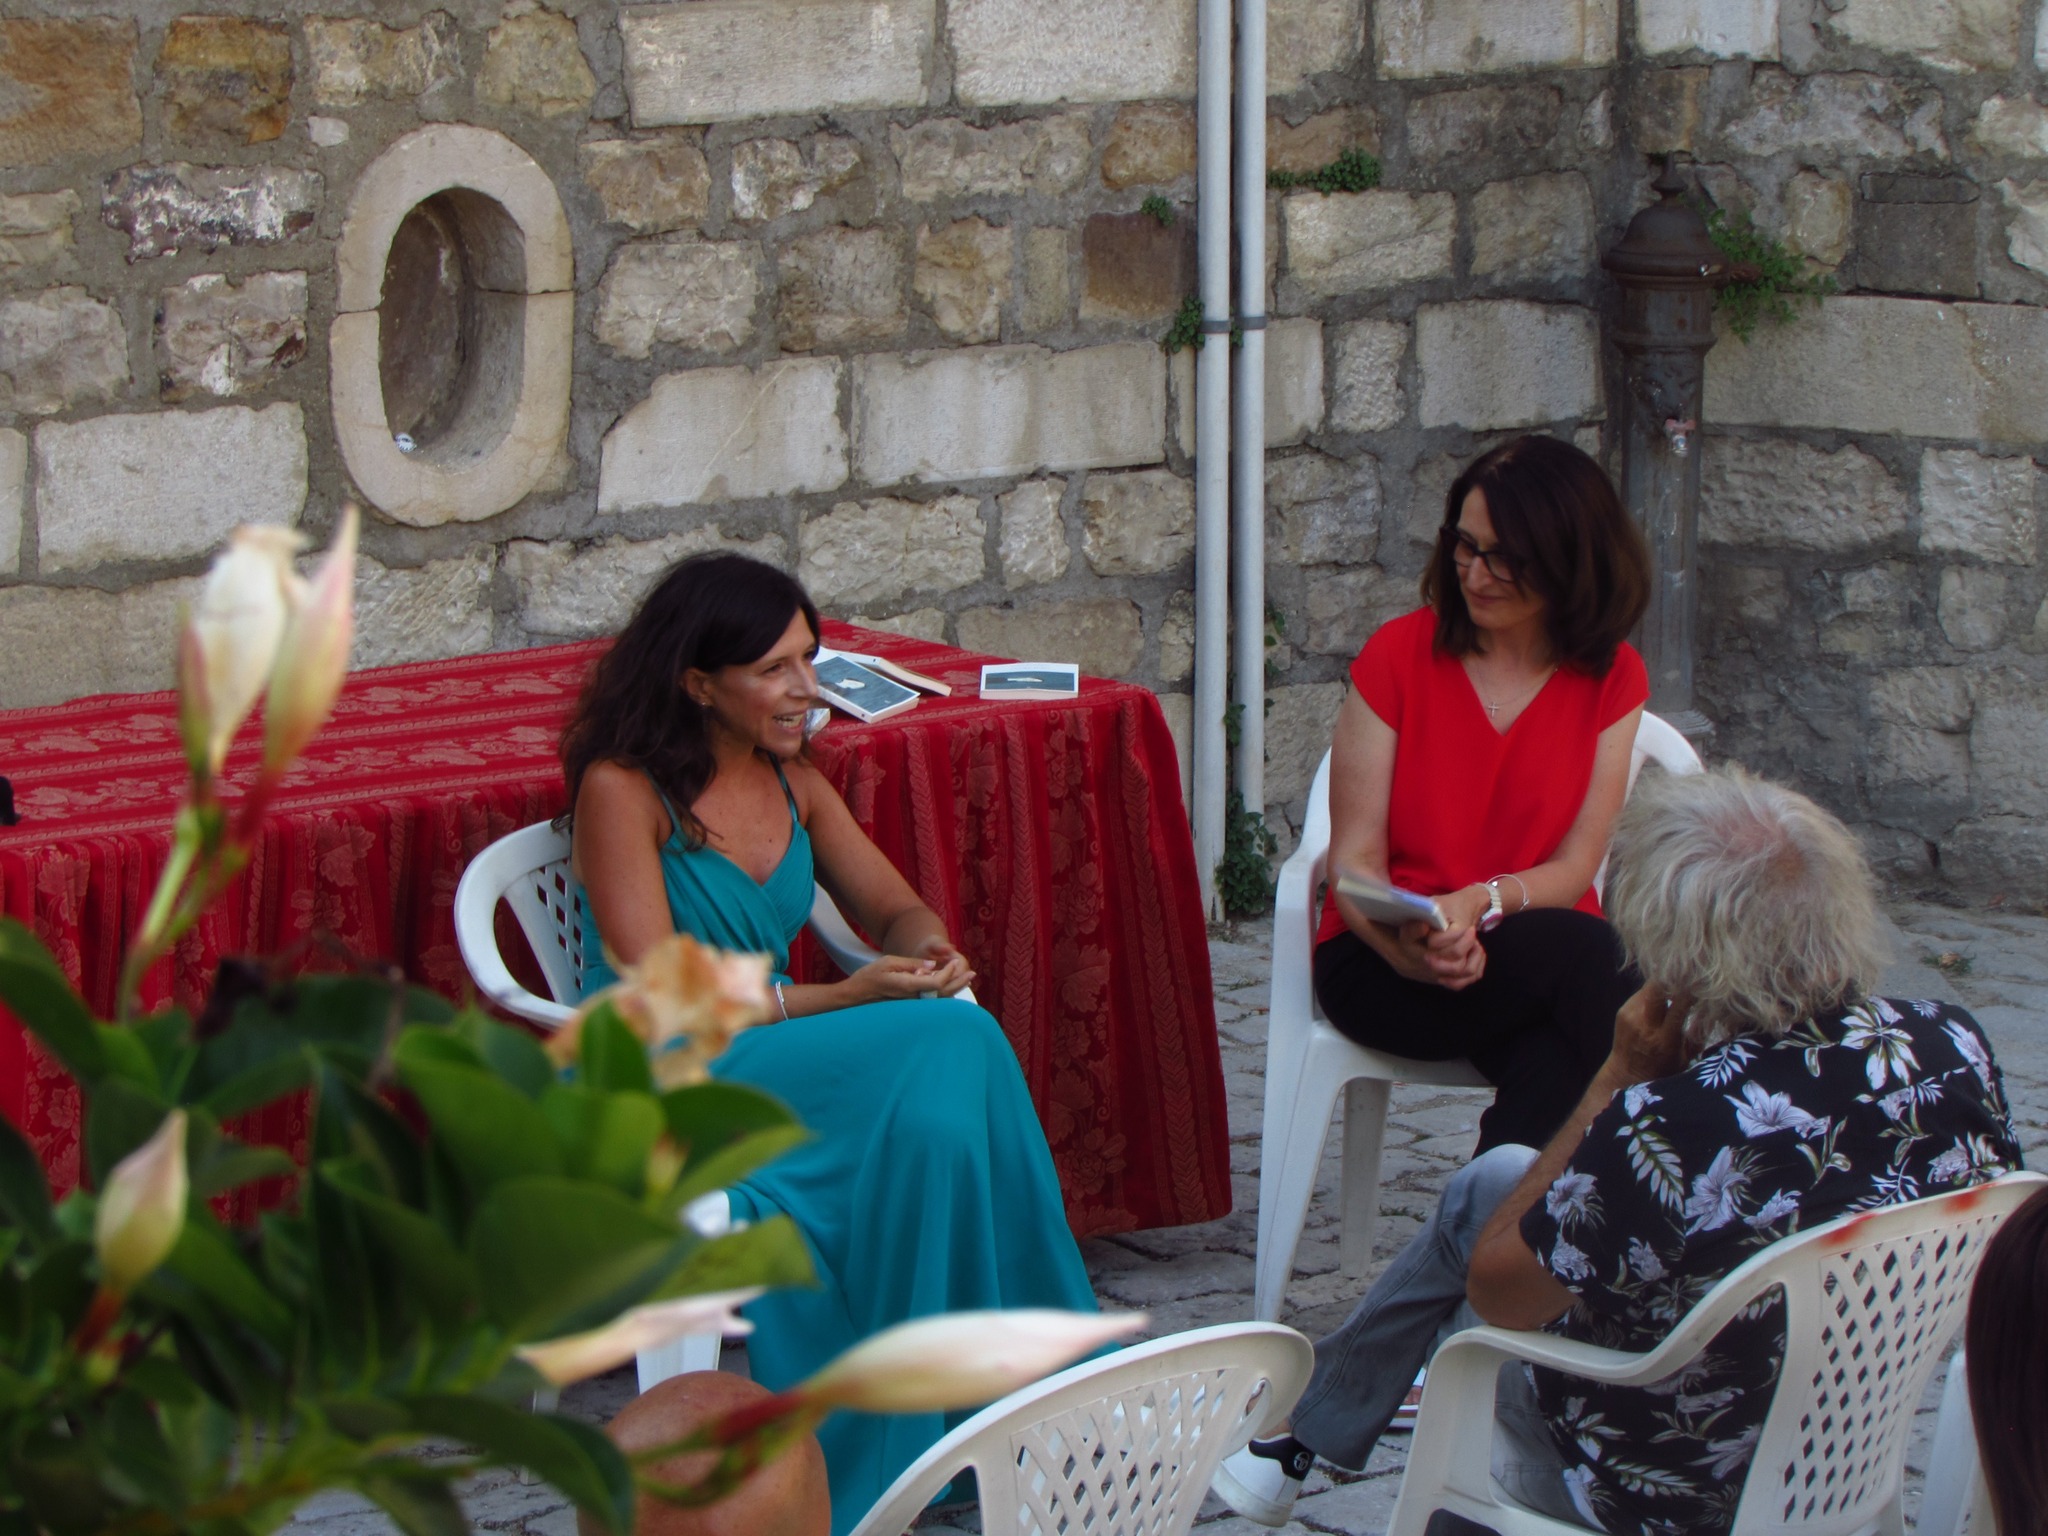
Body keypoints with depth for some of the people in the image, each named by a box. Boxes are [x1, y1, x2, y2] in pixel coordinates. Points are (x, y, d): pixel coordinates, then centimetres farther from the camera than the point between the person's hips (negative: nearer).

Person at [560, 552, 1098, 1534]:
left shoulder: (794, 784, 14)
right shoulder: (622, 790, -8)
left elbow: (894, 908, 17)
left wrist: (929, 949, -10)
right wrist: (845, 999, -22)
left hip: (786, 1072, 6)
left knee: (938, 1113, -29)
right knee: (951, 1041, -27)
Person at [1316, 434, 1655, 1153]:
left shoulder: (1612, 679, 4)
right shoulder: (1398, 655, -2)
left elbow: (1575, 866, -1)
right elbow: (1354, 857, -5)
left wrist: (1482, 903, -24)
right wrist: (1409, 947, -27)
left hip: (1543, 949, 2)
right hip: (1379, 962, -2)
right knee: (1583, 957, -34)